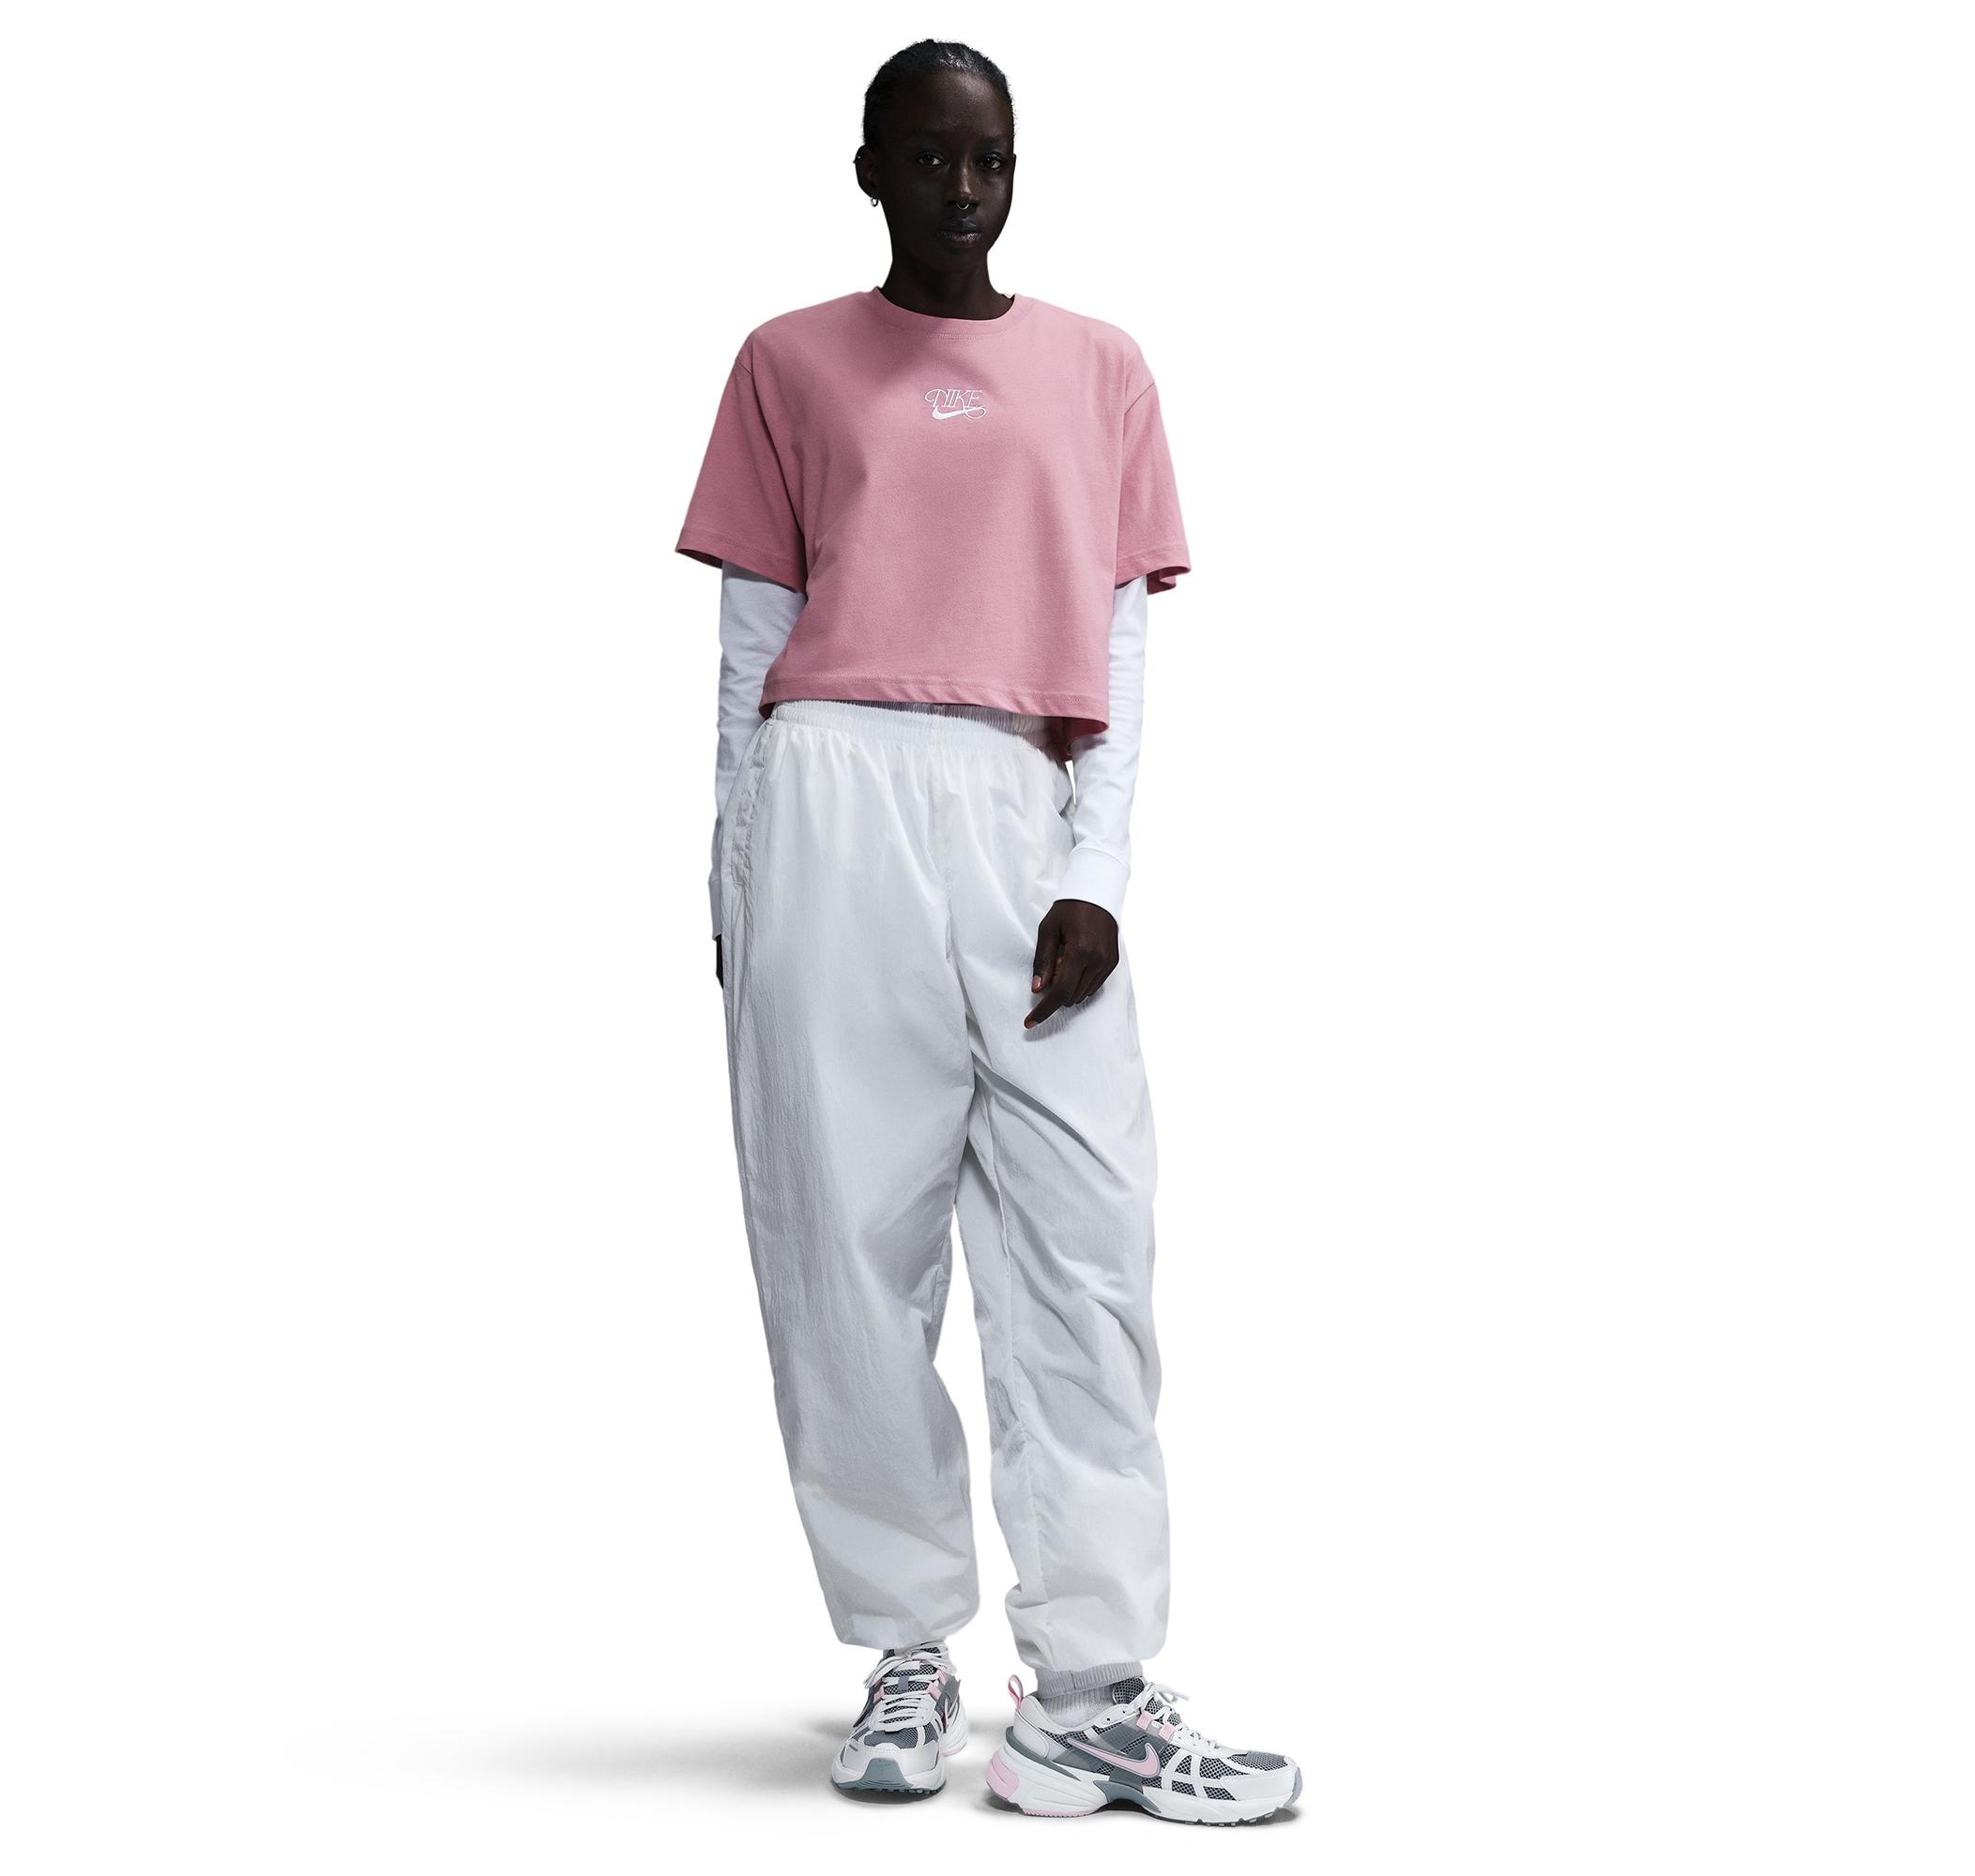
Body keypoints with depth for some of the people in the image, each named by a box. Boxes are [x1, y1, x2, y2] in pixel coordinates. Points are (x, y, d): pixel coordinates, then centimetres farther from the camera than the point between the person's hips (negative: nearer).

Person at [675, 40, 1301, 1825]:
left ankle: (1092, 1698, -4)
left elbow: (1121, 640, 11)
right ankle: (908, 1653, 9)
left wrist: (1096, 871, -1)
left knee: (1087, 1246, -7)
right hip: (836, 802, -1)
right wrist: (738, 876, 6)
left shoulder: (1103, 369, 17)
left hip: (1032, 823, 1)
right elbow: (752, 636, 13)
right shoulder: (790, 363, 15)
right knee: (851, 1238, -1)